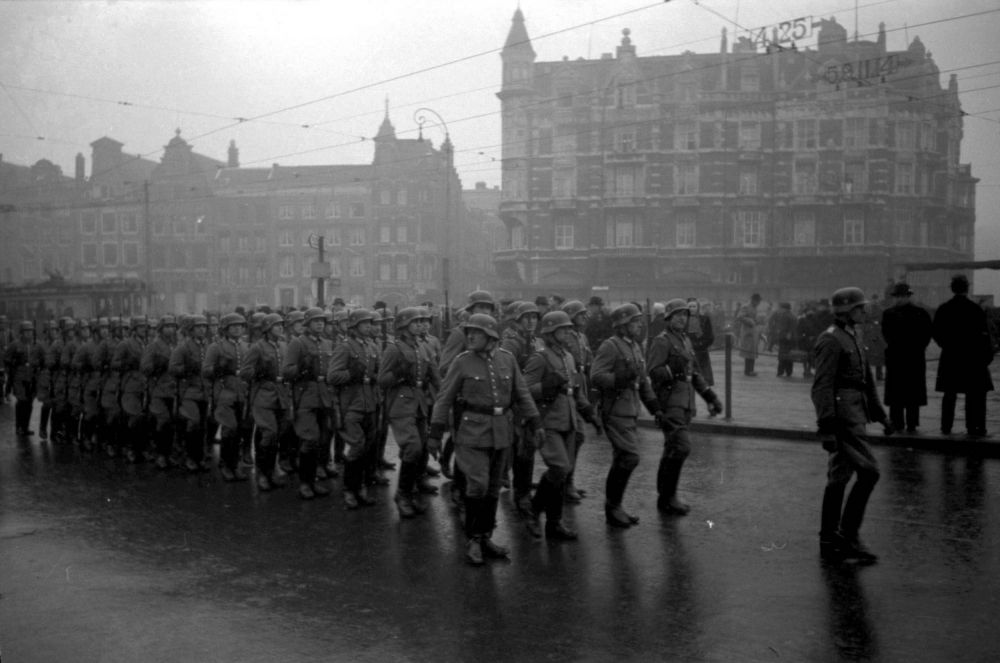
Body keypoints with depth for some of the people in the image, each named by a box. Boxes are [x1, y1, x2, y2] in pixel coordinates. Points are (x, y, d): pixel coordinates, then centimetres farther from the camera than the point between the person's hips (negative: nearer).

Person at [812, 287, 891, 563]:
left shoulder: (853, 337, 17)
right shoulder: (831, 340, -13)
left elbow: (866, 380, 24)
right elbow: (822, 387, -19)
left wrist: (880, 415, 22)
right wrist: (827, 427, -24)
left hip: (854, 414, 9)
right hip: (843, 415, -9)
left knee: (839, 477, 10)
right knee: (868, 471, -8)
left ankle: (830, 542, 16)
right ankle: (848, 537, 1)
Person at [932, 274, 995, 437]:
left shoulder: (943, 309, 0)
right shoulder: (976, 310, -9)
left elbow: (936, 334, 4)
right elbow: (985, 336, -8)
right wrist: (988, 355, 0)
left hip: (950, 357, 4)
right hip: (973, 358, -3)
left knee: (949, 394, 10)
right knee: (976, 394, 4)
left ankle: (946, 427, 12)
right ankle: (973, 427, 2)